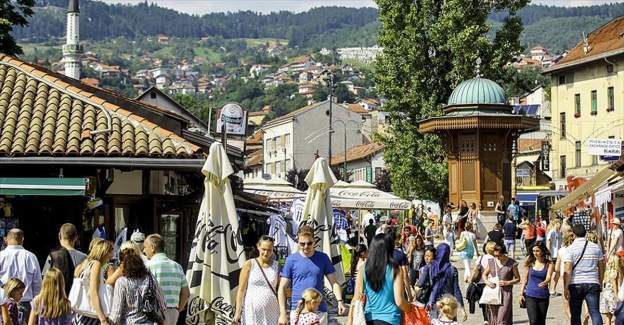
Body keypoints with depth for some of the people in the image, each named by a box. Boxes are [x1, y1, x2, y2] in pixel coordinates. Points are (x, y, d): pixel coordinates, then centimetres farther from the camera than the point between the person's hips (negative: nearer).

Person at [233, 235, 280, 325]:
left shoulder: (276, 266, 9)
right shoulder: (249, 264, 2)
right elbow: (241, 290, 0)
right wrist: (238, 312, -7)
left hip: (271, 313, 2)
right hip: (252, 311, -2)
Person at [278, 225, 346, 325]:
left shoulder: (323, 258, 6)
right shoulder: (291, 260, 1)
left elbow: (334, 282, 9)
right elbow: (282, 288, 3)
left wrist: (340, 301, -8)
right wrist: (283, 313, -4)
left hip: (319, 312, 1)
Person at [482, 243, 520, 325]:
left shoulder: (512, 263, -4)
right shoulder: (492, 262, 5)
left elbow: (517, 278, 4)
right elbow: (484, 274, 17)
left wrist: (508, 282, -13)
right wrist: (487, 282, -4)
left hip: (506, 293, -4)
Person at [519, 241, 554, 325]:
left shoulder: (549, 264, -3)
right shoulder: (530, 262, 2)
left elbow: (548, 277, -17)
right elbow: (525, 278, 10)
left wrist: (544, 283, -40)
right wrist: (521, 293, 6)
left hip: (543, 296, 0)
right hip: (530, 296, 0)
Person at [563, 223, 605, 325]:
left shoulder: (570, 249, -6)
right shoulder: (596, 247, 7)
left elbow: (567, 270, -13)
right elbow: (601, 267, 14)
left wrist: (565, 288, -12)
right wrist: (600, 282, 26)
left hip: (575, 284, -2)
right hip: (593, 283, 2)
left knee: (575, 315, 9)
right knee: (595, 312, -2)